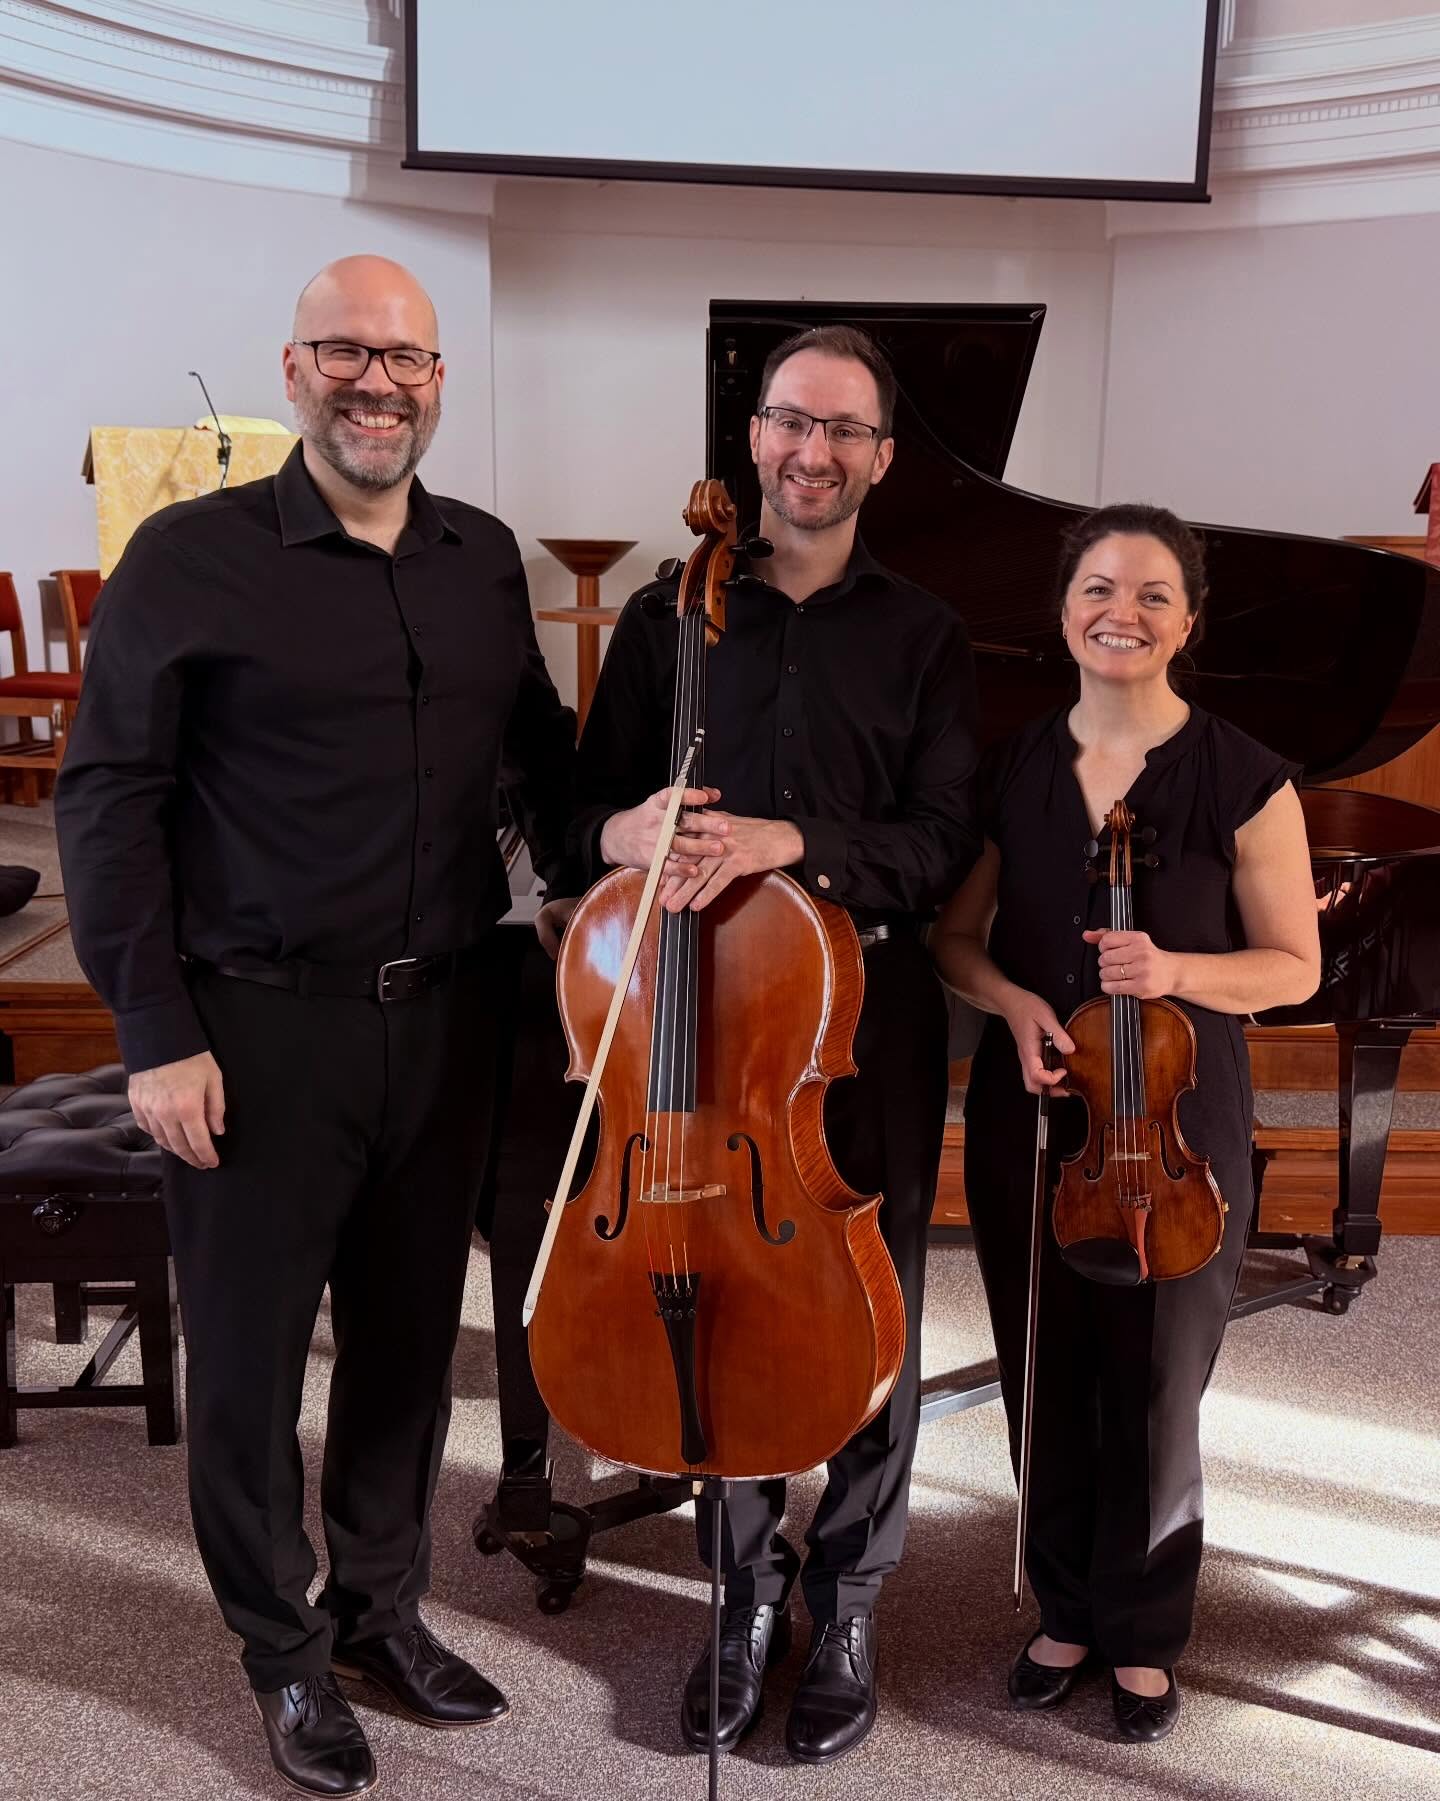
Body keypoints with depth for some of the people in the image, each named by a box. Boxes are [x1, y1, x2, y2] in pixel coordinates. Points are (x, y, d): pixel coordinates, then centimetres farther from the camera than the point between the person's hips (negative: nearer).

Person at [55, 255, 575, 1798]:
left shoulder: (485, 560, 8)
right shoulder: (194, 556, -6)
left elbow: (542, 750, 23)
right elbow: (107, 803, -8)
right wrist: (156, 1033, -12)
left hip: (442, 1020, 5)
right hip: (261, 1032, -4)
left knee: (411, 1334, 15)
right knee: (249, 1352, 7)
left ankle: (381, 1609, 35)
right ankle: (285, 1653, 28)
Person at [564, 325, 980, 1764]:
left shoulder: (922, 635, 5)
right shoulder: (666, 624, 9)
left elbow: (945, 841, -5)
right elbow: (588, 811, 7)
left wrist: (790, 841, -21)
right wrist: (621, 834, -17)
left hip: (867, 1014, 0)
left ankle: (848, 1607, 26)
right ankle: (748, 1594, 27)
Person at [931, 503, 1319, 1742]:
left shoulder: (1242, 778, -7)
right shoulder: (1013, 769, 3)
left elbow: (1294, 964, -2)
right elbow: (956, 935, 10)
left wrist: (1174, 970, -20)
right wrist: (1013, 999, -11)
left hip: (1176, 1126, -3)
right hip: (1028, 1118, 3)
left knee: (1156, 1387, 6)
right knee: (1044, 1379, 12)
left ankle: (1144, 1634, 29)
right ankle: (1067, 1609, 33)